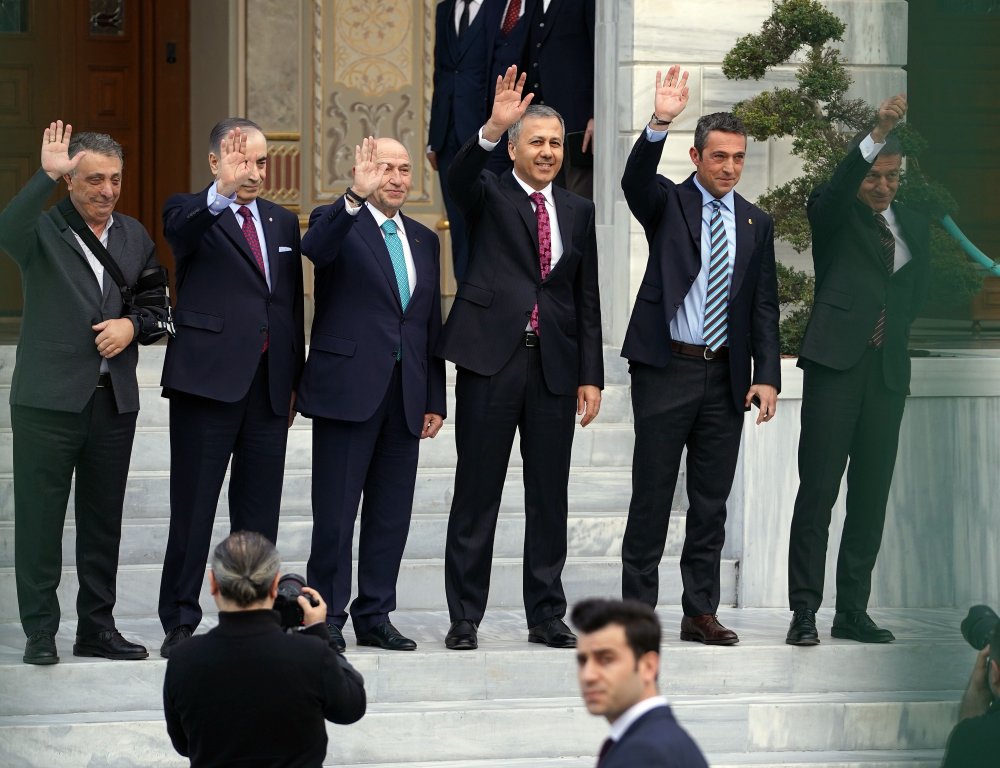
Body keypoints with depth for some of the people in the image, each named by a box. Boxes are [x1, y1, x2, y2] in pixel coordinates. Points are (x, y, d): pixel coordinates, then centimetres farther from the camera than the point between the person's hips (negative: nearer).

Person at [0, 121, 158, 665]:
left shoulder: (134, 237, 12)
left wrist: (131, 324, -5)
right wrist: (46, 175, -33)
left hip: (115, 399, 4)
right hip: (49, 396, -4)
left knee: (104, 518, 9)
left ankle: (97, 627, 18)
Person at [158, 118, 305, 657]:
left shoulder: (282, 222, 17)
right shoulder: (191, 212, 0)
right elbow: (181, 232, -26)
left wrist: (294, 379, 13)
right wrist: (223, 194, -44)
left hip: (269, 384, 5)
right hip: (208, 379, -5)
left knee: (259, 512, 8)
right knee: (193, 509, -2)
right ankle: (180, 623, 3)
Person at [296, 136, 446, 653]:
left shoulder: (423, 240, 17)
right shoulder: (338, 222, 0)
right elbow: (314, 248, -26)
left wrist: (435, 399, 13)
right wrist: (355, 197, -40)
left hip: (406, 396, 5)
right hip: (348, 390, -5)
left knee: (392, 513, 8)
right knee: (335, 514, -3)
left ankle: (374, 617, 16)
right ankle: (326, 620, 3)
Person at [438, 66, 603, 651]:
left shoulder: (578, 212, 14)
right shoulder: (489, 196, 5)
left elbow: (588, 298, 13)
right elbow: (459, 173, -19)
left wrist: (591, 374, 6)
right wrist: (492, 128, -36)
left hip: (555, 364, 3)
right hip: (491, 360, -3)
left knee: (550, 495, 7)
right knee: (477, 492, 0)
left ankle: (547, 615, 14)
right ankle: (465, 617, 5)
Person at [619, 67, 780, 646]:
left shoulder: (757, 224, 11)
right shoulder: (669, 203, 2)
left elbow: (765, 306, 10)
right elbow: (636, 181, -21)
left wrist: (768, 375, -1)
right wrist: (660, 123, -38)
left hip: (726, 376, 4)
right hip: (667, 369, -4)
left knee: (712, 500, 7)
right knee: (652, 496, 0)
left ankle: (701, 612, 14)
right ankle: (638, 610, 4)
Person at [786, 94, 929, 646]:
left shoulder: (914, 228, 17)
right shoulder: (834, 215, 2)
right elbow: (837, 189, -20)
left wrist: (894, 336, 9)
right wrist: (878, 133, -33)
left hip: (887, 372, 5)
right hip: (835, 363, -5)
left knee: (871, 496, 5)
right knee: (818, 490, -8)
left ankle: (853, 611, 10)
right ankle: (804, 611, -7)